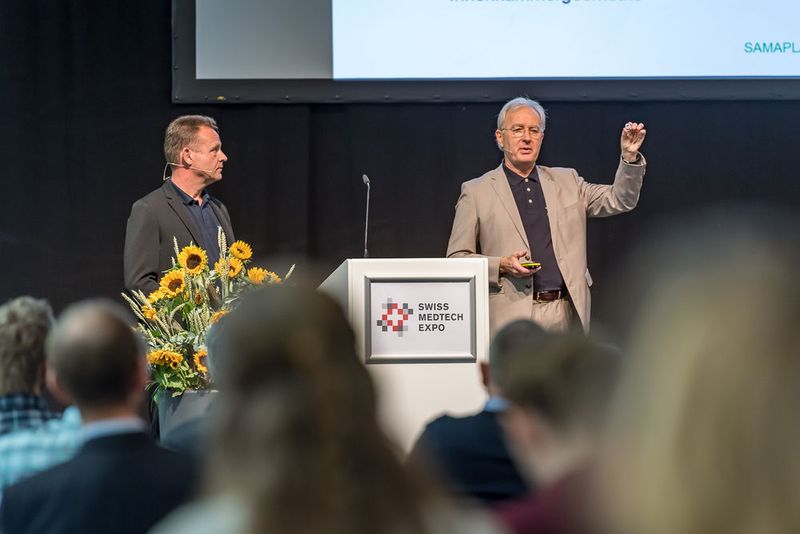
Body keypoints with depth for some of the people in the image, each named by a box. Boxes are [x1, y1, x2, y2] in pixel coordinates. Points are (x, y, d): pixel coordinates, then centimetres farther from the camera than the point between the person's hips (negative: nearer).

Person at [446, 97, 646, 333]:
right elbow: (456, 259, 5)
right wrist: (501, 266, -11)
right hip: (513, 316, -3)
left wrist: (630, 157, -2)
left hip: (567, 314, 3)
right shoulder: (475, 192, 6)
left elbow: (620, 200, 13)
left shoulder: (566, 181, 17)